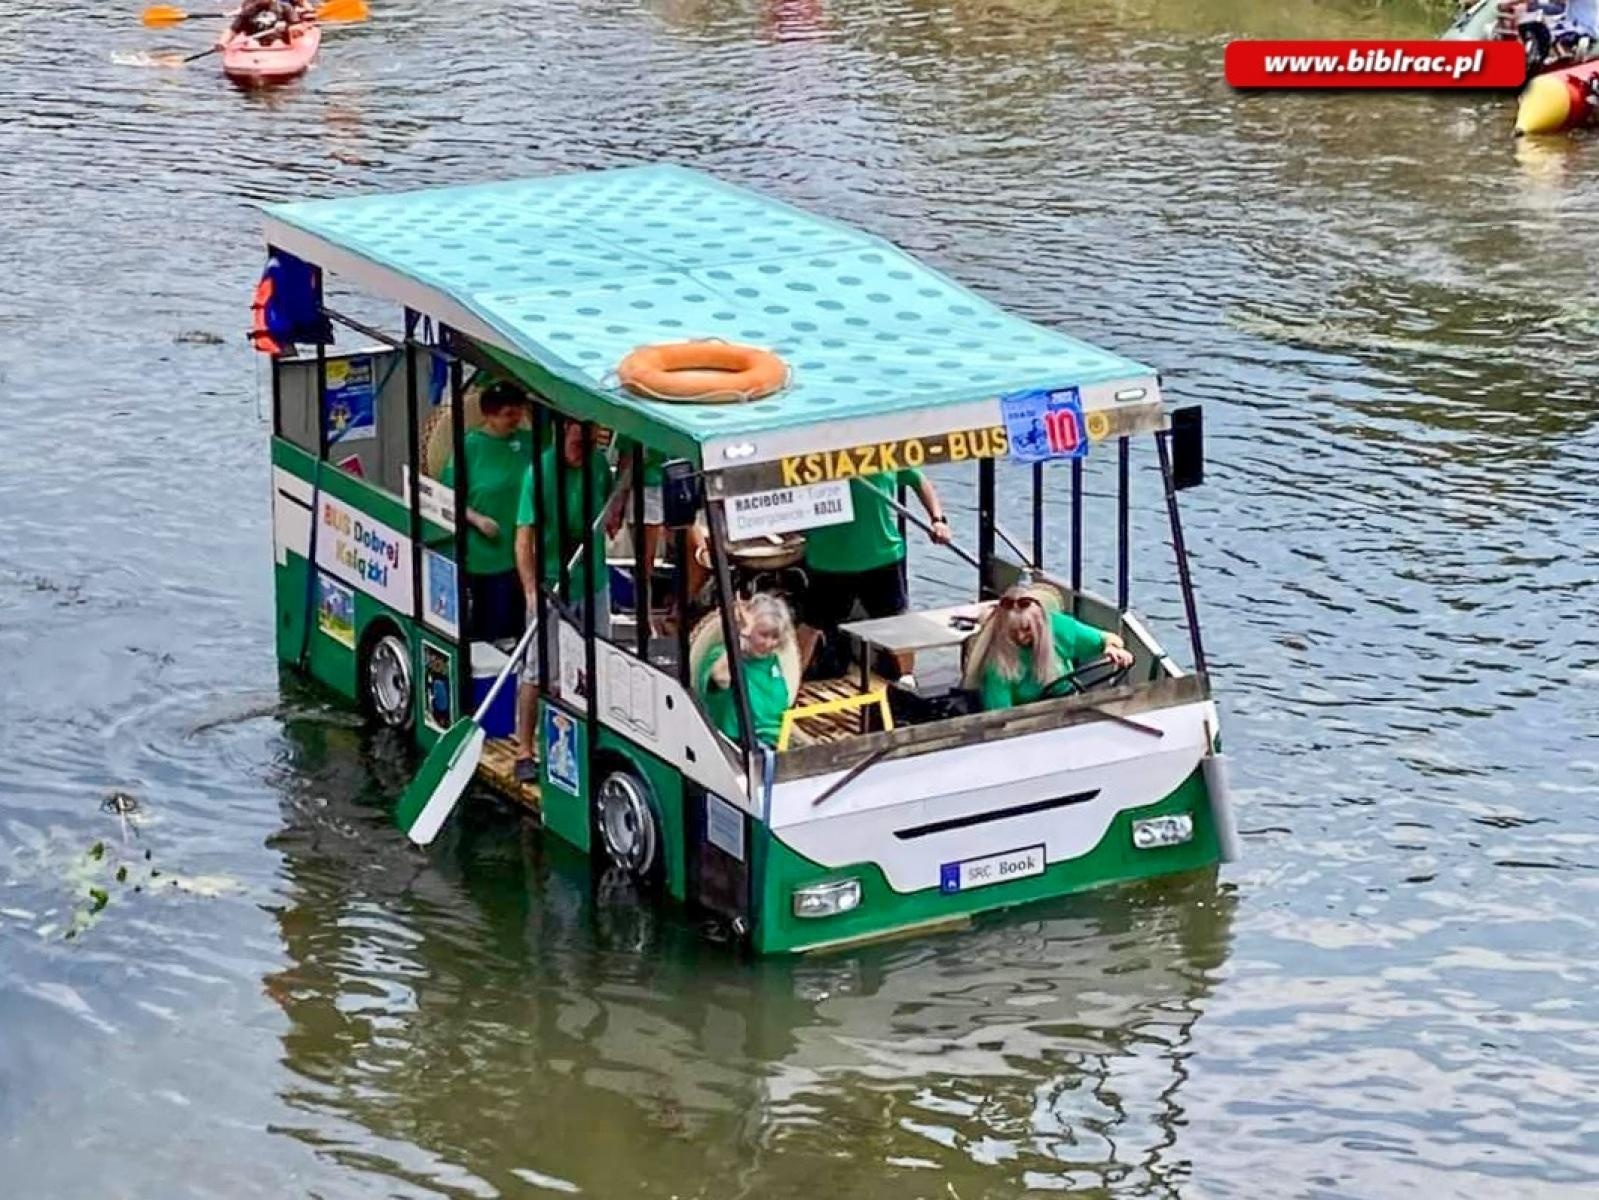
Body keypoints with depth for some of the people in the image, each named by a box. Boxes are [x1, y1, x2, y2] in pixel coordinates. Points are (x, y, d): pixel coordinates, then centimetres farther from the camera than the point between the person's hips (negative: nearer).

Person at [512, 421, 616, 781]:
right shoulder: (541, 471, -18)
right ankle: (524, 751, 6)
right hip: (551, 585, -6)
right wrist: (532, 590, -28)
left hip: (594, 580, 6)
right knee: (538, 672, -2)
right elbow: (524, 537, -19)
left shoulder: (598, 463, -1)